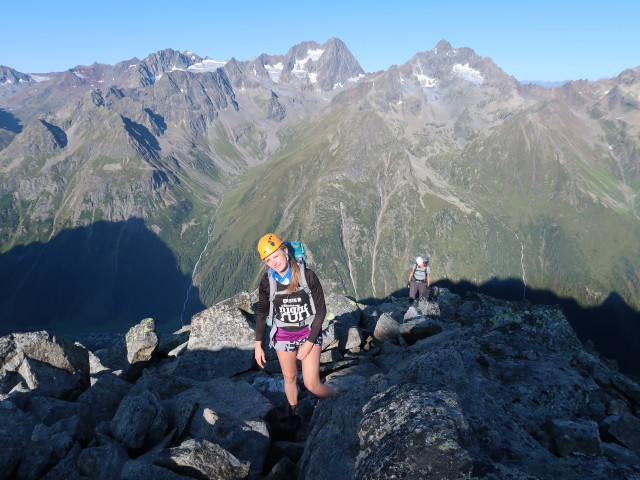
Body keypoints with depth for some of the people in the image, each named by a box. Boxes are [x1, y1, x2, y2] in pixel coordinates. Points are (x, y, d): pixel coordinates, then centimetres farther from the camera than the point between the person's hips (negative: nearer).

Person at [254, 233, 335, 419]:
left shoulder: (307, 276, -20)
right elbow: (262, 314, 1)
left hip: (309, 332, -2)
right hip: (283, 335, 2)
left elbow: (321, 310, -12)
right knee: (290, 378, 18)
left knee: (312, 384, -5)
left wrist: (309, 342, -14)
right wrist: (258, 346, 3)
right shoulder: (267, 282, -13)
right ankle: (294, 413, 46)